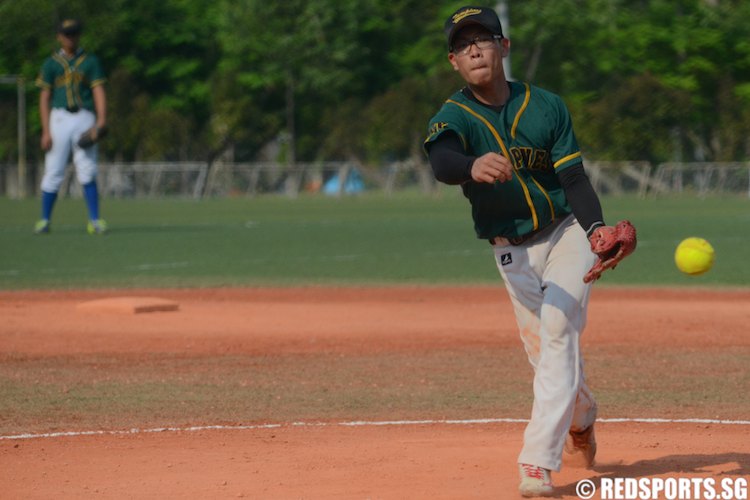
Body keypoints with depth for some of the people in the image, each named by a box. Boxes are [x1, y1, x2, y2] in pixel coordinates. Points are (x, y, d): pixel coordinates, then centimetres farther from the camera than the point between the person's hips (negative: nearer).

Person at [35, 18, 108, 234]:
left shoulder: (90, 61, 9)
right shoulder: (51, 64, 9)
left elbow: (98, 91, 2)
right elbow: (44, 98, 7)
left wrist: (101, 119, -14)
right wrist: (46, 131, -3)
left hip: (84, 119, 0)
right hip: (59, 118, 0)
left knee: (87, 172, -8)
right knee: (53, 172, -1)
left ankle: (94, 221, -7)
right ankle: (44, 220, 8)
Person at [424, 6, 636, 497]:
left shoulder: (547, 106, -6)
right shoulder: (454, 117, -10)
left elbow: (574, 179, -8)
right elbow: (441, 161, -34)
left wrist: (596, 229, -28)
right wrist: (473, 167, -59)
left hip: (566, 232, -1)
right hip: (512, 251, 1)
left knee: (557, 331, -18)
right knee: (543, 349, 2)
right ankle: (581, 416, 37)